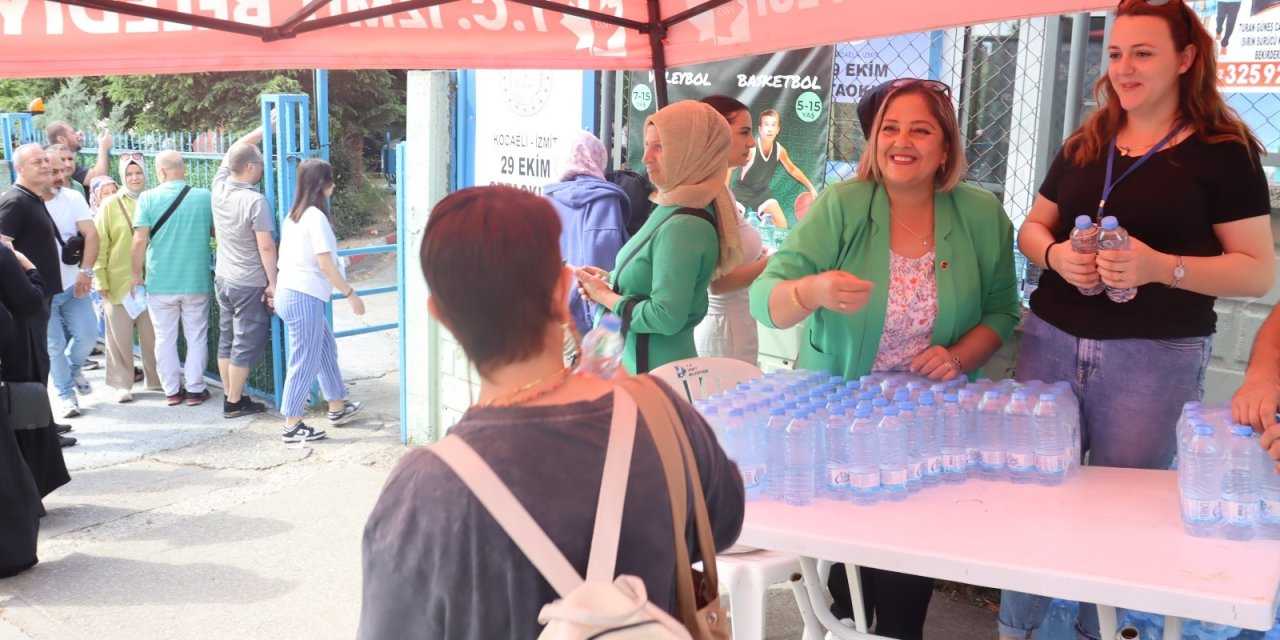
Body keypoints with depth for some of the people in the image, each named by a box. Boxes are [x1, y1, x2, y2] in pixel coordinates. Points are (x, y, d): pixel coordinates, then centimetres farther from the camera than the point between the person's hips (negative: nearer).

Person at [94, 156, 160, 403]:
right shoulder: (110, 204, 0)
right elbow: (100, 243, -1)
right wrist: (101, 279, -5)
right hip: (118, 281, -1)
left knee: (152, 333, 7)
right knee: (120, 335, 4)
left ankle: (156, 379, 20)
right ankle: (122, 384, 13)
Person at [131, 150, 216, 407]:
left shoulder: (148, 198, -8)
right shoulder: (205, 197, -5)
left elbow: (140, 240, -12)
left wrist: (137, 273, 0)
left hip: (160, 282, 0)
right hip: (196, 280, 0)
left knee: (165, 338, 12)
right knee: (196, 337, 11)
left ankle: (171, 390, 18)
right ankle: (195, 389, 14)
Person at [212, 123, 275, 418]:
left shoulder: (219, 187, -1)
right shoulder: (255, 201, -21)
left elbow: (238, 147, 13)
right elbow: (266, 247, -20)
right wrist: (273, 283, -12)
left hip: (223, 279, 8)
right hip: (250, 284, -7)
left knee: (226, 340, 14)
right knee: (246, 344, 2)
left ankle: (230, 396, 23)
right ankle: (235, 403, 8)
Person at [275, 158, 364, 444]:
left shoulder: (293, 215, 12)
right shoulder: (316, 216, -15)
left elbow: (283, 255, 17)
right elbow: (325, 263, -18)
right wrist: (351, 294, -12)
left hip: (288, 292, 10)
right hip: (304, 297, -10)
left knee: (326, 347, 21)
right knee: (305, 362, -2)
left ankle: (338, 407, 33)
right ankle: (292, 426, 5)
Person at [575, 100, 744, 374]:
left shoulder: (684, 227, -23)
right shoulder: (674, 207, 7)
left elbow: (666, 318, -26)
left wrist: (606, 297, -14)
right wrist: (609, 279, 1)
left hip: (655, 371, -9)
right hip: (640, 361, 9)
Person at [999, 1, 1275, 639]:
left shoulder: (1223, 149, -3)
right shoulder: (1085, 144, 11)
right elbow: (1032, 227, 16)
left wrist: (1160, 266, -21)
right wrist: (1055, 254, -7)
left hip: (1156, 359, -4)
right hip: (1051, 342, 4)